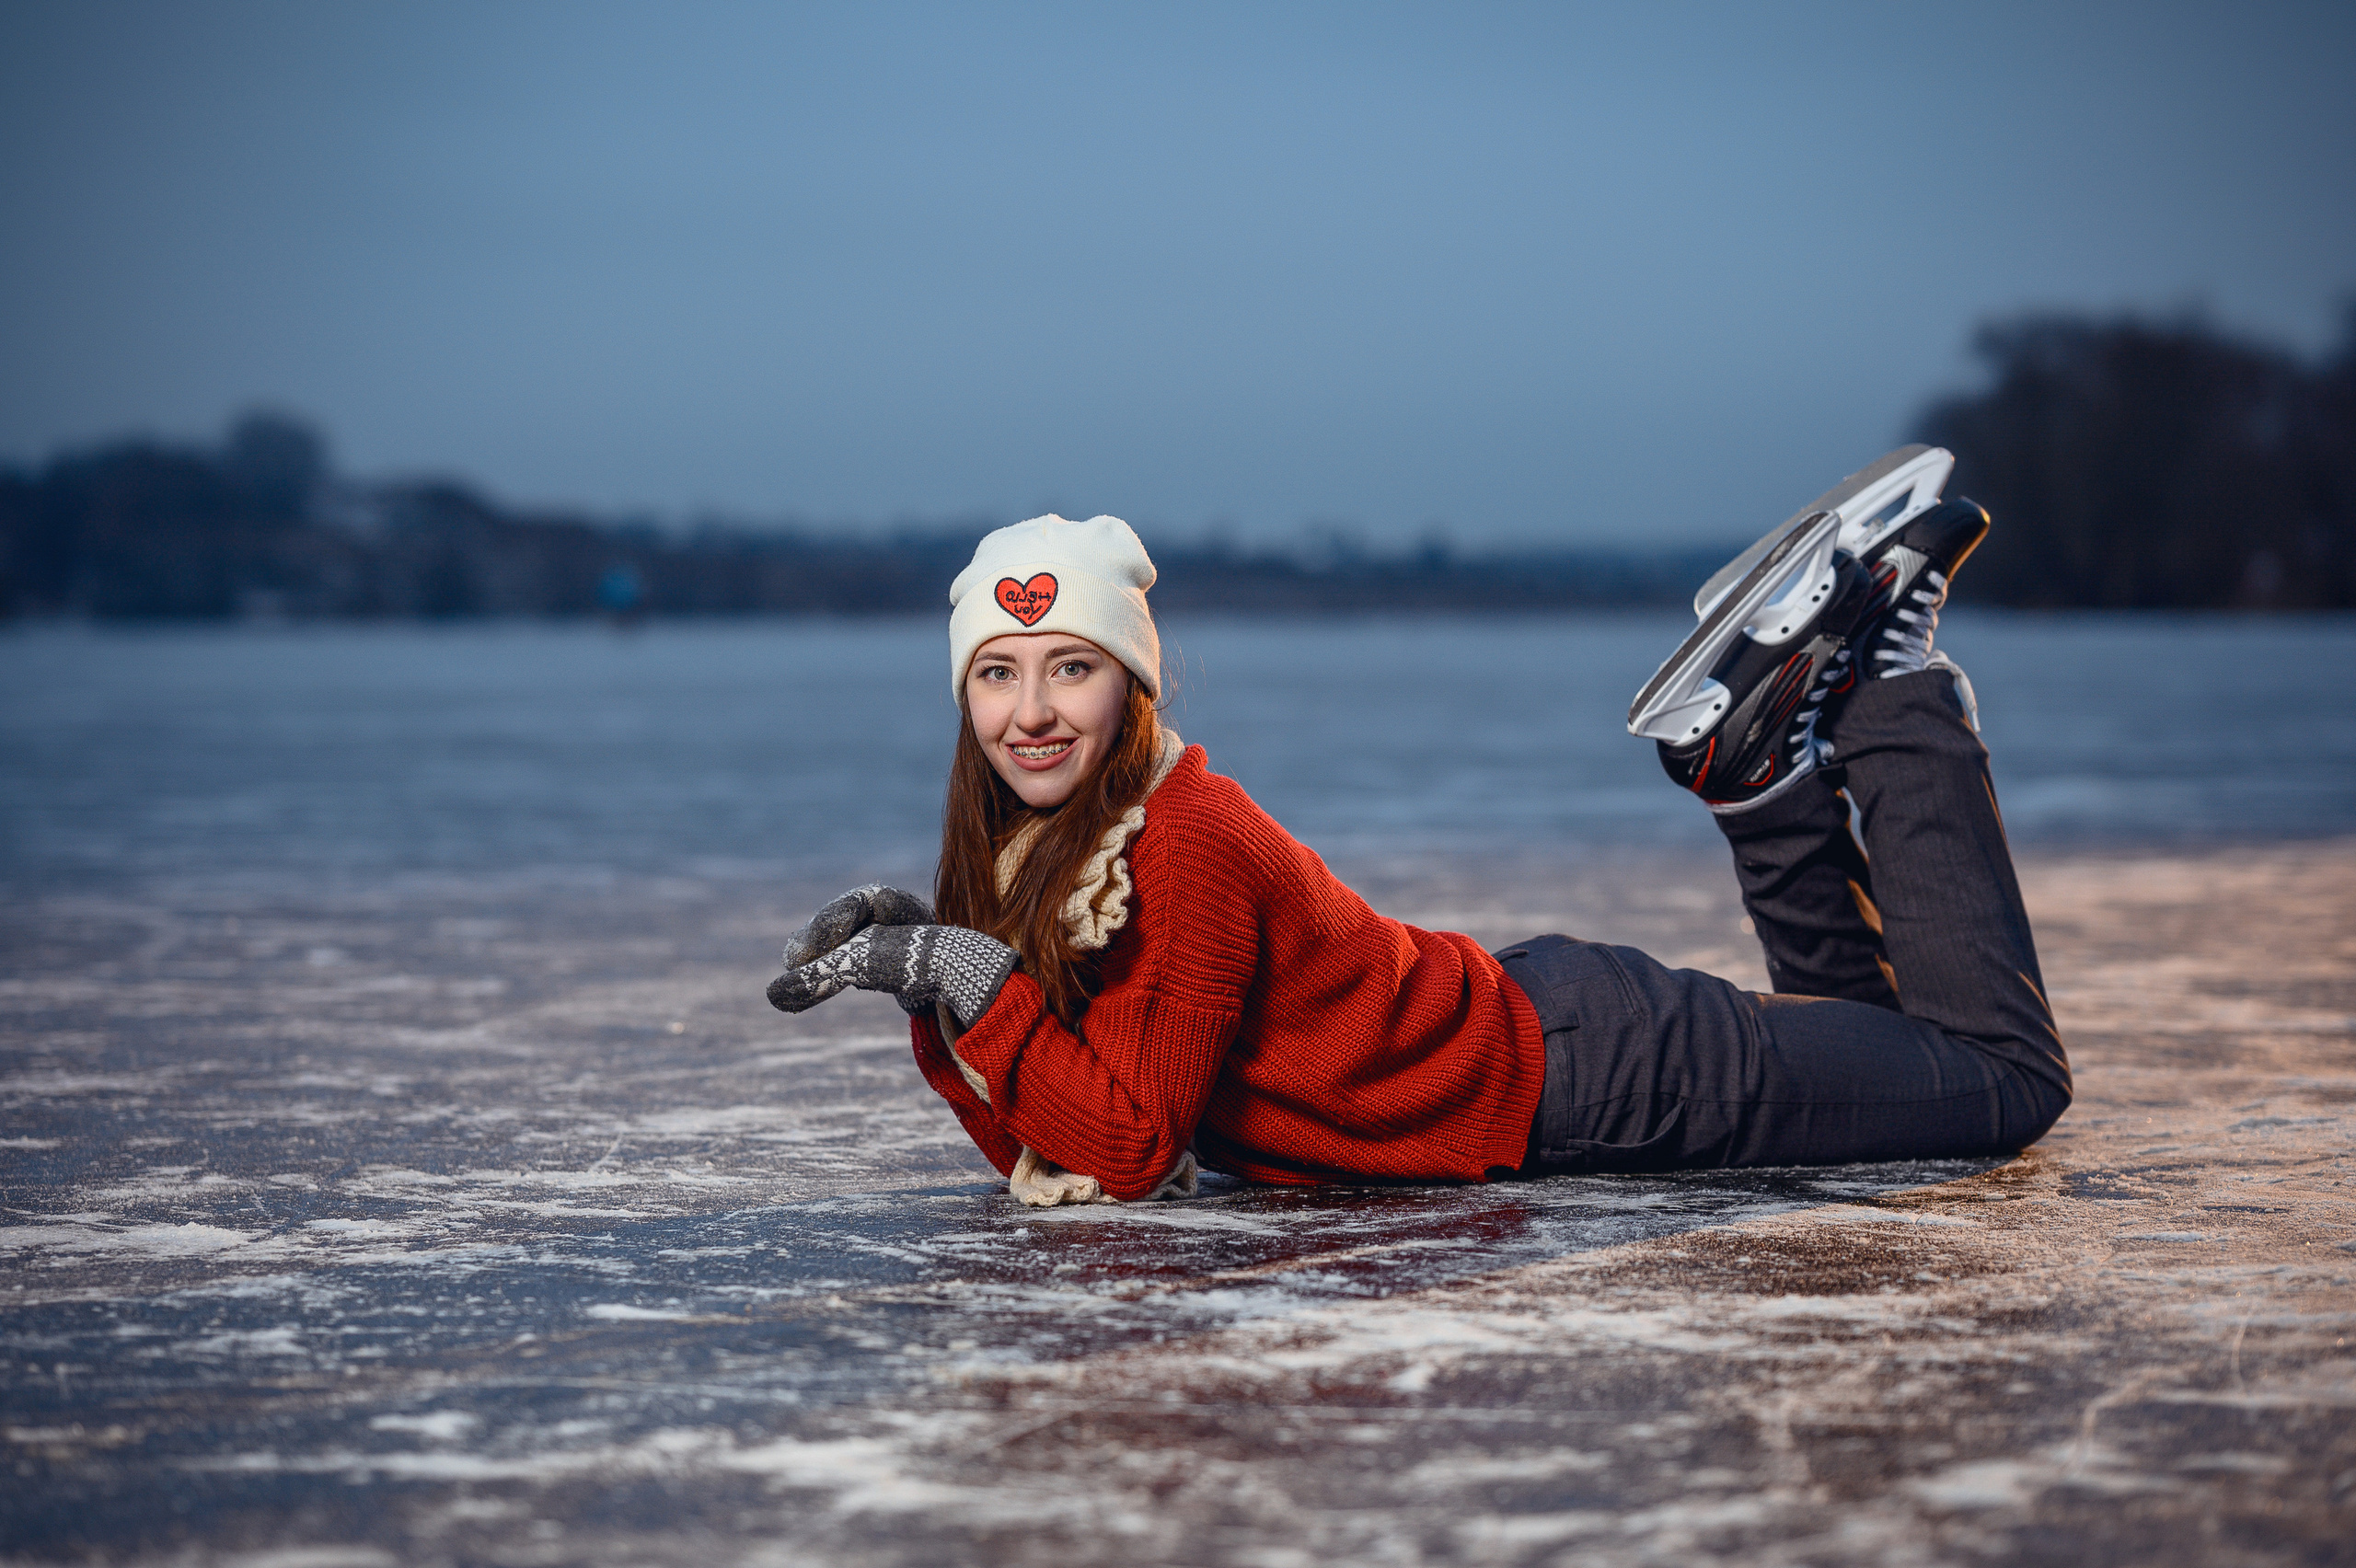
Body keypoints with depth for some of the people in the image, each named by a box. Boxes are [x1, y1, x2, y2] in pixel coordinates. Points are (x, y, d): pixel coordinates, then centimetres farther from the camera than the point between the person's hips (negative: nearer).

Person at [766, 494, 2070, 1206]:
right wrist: (923, 980, -15)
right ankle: (1771, 754, 24)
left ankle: (1894, 689, 13)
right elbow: (1040, 1164, -3)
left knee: (2009, 1078, 6)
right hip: (1517, 1028, 7)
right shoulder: (1024, 848, -3)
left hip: (1578, 1072, -7)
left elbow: (1129, 1150, -29)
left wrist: (971, 979, -32)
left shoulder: (1188, 844, -27)